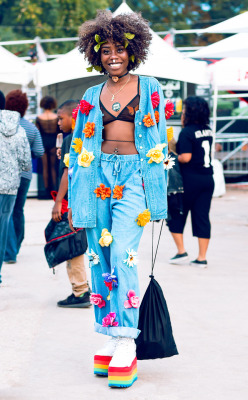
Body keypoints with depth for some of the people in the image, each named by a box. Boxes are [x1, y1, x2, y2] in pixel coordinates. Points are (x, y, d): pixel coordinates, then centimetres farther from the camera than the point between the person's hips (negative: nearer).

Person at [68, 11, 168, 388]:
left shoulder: (149, 88, 7)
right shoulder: (92, 96, 14)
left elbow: (159, 142, 7)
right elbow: (80, 148, 14)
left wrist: (156, 191, -1)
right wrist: (74, 201, 10)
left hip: (134, 176, -3)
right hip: (98, 177, 3)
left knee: (122, 256, -16)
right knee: (100, 258, 1)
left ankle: (126, 345, -14)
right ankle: (109, 338, 10)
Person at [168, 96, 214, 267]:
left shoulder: (186, 132, -13)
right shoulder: (208, 131, 9)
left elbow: (186, 157, -20)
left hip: (190, 179, -6)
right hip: (208, 178, 6)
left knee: (176, 215, 10)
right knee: (202, 217, 7)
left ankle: (181, 251, 7)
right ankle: (202, 258, 7)